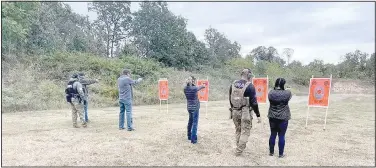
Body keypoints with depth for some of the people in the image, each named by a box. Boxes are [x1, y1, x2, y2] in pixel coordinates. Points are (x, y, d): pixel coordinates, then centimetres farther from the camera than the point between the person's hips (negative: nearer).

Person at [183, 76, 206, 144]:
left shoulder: (185, 88, -3)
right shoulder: (194, 88, -16)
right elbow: (200, 87, 5)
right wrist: (203, 85, 25)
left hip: (189, 107, 6)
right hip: (195, 107, -6)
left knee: (190, 122, 20)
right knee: (194, 123, -1)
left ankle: (189, 136, 32)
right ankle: (193, 139, -1)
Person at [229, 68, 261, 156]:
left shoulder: (233, 84, 5)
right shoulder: (250, 86, -11)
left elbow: (230, 98, 12)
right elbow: (254, 102, -12)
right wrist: (258, 115, -5)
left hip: (235, 111, 6)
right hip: (245, 112, -5)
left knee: (238, 131, 20)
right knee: (245, 132, 6)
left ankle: (239, 148, 31)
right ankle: (239, 151, 7)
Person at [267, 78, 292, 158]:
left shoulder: (270, 93, -7)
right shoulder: (287, 93, -13)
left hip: (272, 117, 3)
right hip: (283, 118, -3)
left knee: (273, 135, 14)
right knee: (281, 136, 7)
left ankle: (271, 152, 25)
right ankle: (281, 154, 16)